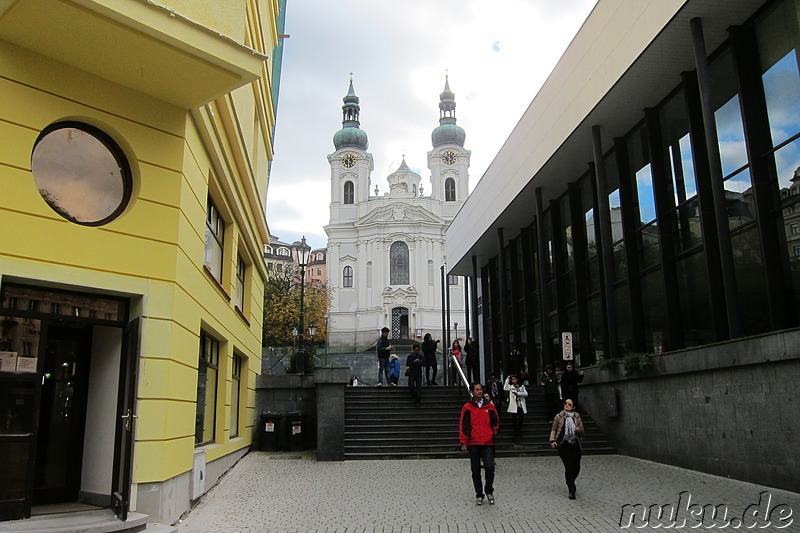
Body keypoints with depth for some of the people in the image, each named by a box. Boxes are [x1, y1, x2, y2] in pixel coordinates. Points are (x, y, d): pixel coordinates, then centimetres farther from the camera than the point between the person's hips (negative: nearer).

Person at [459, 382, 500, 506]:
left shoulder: (490, 406, 7)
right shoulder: (467, 407, 1)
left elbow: (496, 422, 17)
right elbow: (463, 426, 2)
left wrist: (493, 433, 2)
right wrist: (463, 442, -1)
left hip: (488, 443, 1)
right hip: (473, 444, 0)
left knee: (490, 467, -12)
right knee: (475, 471, 5)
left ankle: (489, 491, 11)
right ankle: (479, 495, 19)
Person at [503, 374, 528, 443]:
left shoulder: (522, 386, 12)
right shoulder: (511, 387, 8)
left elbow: (526, 394, -2)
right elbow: (505, 388, -13)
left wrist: (518, 393, -15)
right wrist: (507, 379, -10)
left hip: (521, 406, 2)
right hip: (514, 407, -2)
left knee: (521, 421, 10)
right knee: (514, 421, -6)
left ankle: (519, 432, 36)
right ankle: (516, 437, 1)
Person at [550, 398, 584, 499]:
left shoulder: (577, 417, 7)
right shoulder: (559, 417, 1)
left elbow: (582, 433, 10)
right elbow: (553, 430, 4)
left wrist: (579, 430, -13)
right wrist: (552, 440, -12)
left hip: (575, 445, 3)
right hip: (564, 445, -3)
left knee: (577, 467, 5)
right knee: (569, 466, -12)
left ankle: (570, 483, 36)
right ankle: (571, 490, -2)